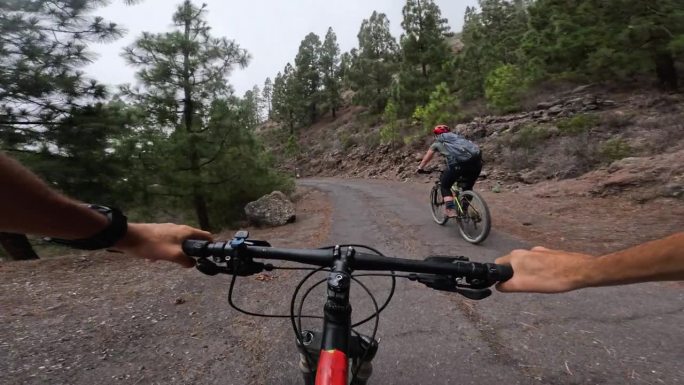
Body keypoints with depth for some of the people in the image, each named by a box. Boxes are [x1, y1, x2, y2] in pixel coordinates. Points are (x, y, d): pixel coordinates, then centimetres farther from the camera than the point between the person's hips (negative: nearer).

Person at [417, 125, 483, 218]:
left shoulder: (438, 141, 25)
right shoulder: (458, 136, 37)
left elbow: (427, 157, 35)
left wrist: (420, 168, 51)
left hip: (458, 162, -5)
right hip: (477, 160, 5)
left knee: (444, 185, 16)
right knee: (468, 187, 26)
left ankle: (451, 209, 1)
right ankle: (464, 211, 27)